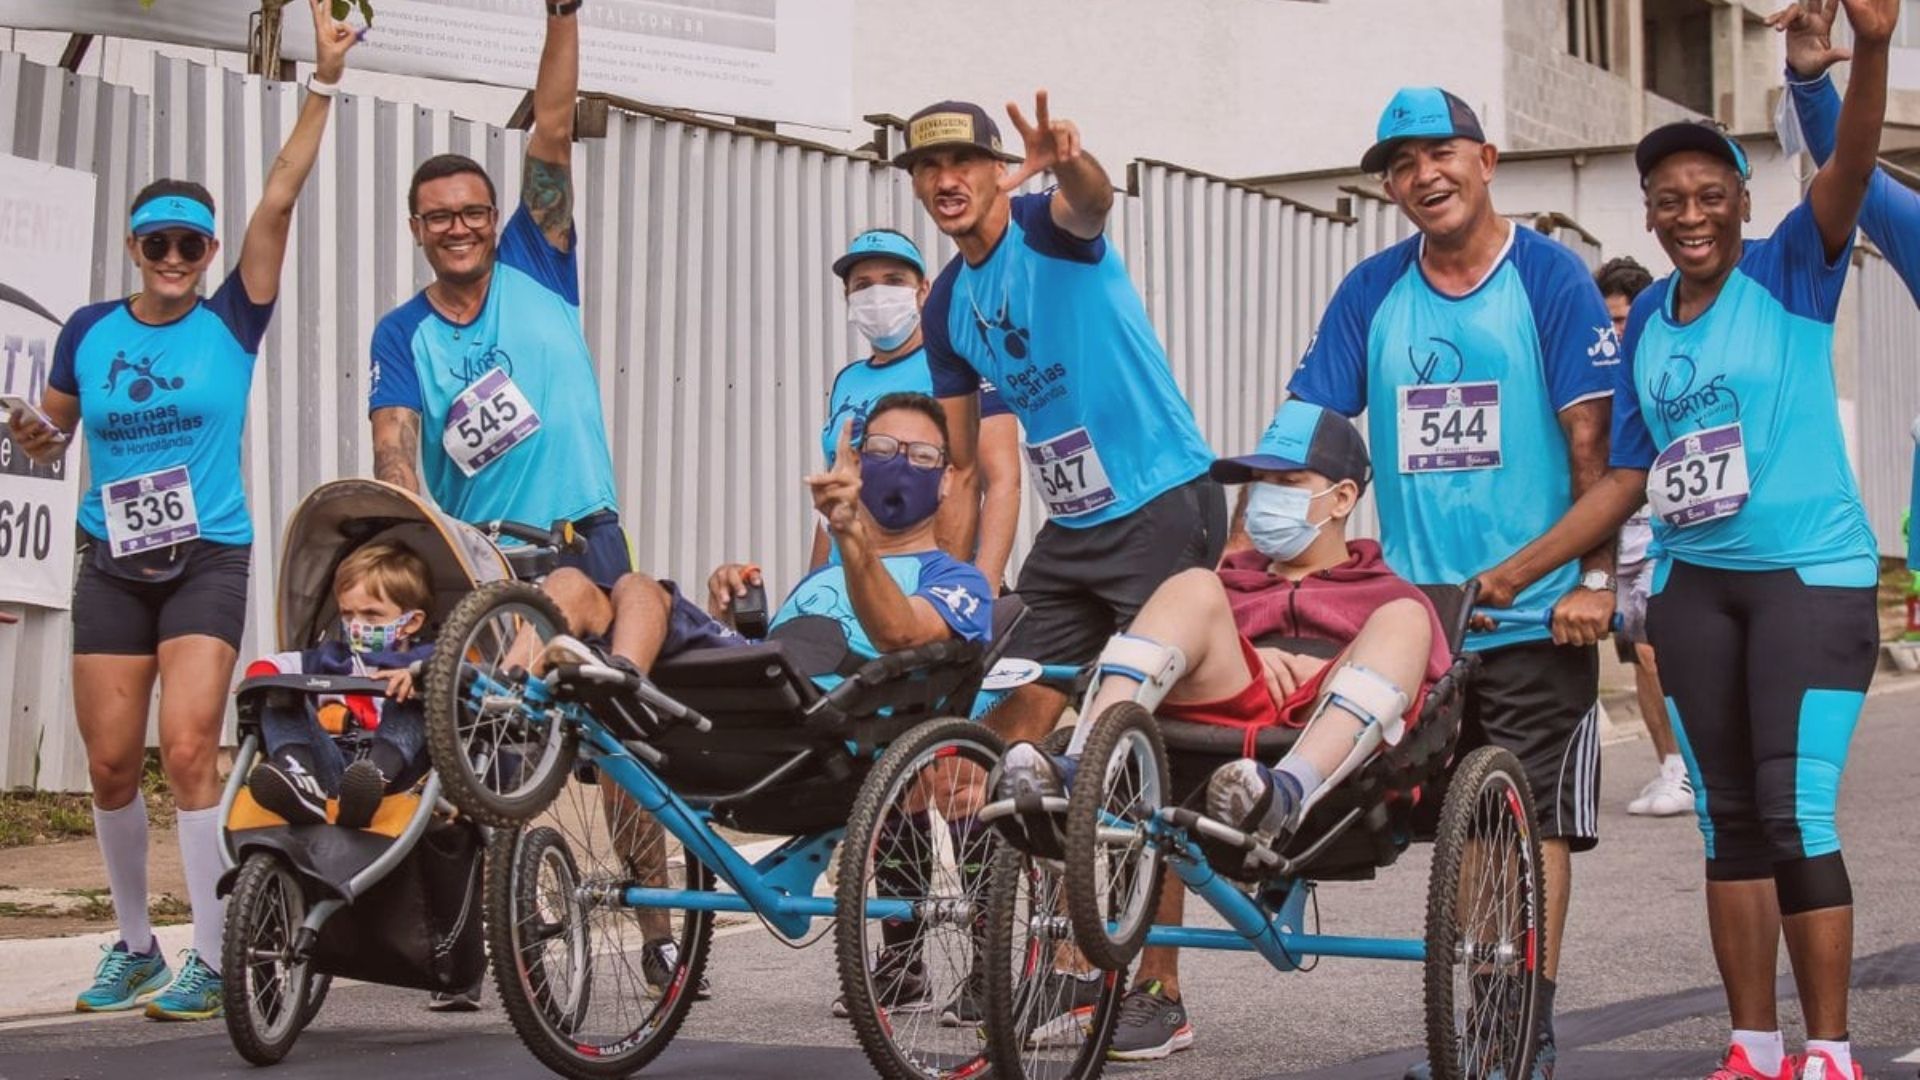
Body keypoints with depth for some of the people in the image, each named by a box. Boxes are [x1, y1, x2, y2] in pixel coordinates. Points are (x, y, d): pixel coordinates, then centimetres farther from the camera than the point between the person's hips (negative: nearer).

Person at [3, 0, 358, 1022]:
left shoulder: (231, 321, -3)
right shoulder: (89, 331, 4)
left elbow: (278, 200, -11)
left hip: (209, 561, -3)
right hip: (111, 564, 3)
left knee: (188, 749, -15)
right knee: (111, 763, 3)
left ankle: (212, 961, -8)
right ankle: (134, 945, 20)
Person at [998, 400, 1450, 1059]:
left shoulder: (1388, 596, 31)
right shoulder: (1228, 581, 38)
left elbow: (1434, 707, 13)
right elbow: (1176, 658, 19)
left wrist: (1325, 670, -3)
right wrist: (1238, 658, -2)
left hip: (1340, 751, -2)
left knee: (1405, 620, -26)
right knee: (1192, 587, -19)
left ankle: (1286, 792, -53)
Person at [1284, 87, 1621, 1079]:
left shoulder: (1549, 277, -3)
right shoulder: (1372, 292, 8)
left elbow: (1592, 438, -6)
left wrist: (1595, 576, -12)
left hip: (1536, 613, -3)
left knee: (1532, 817, -3)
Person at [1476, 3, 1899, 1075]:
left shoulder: (1791, 274, -5)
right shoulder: (1646, 322, 9)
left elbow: (1851, 171, -24)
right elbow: (1625, 478, 14)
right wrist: (1517, 570, 9)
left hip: (1812, 575, -6)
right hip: (1694, 584, 6)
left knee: (1797, 816, -10)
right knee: (1730, 820, 10)